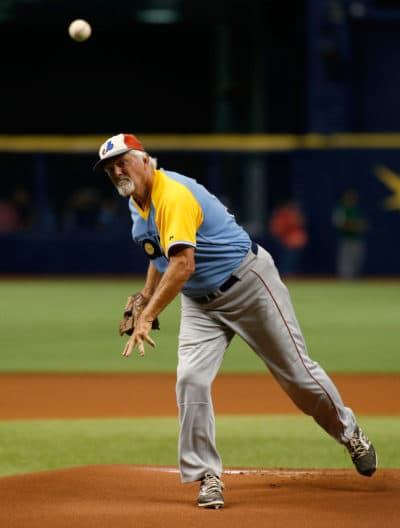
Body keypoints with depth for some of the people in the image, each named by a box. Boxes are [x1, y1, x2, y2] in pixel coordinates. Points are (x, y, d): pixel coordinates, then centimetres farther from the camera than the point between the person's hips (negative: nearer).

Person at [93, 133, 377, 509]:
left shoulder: (173, 195, -27)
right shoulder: (136, 203, 3)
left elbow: (183, 264, -38)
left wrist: (147, 317, -44)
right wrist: (144, 297, 11)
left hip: (248, 284, -7)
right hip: (199, 303, 7)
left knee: (296, 372, 3)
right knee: (191, 380, -13)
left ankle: (349, 433, 28)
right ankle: (207, 477, -7)